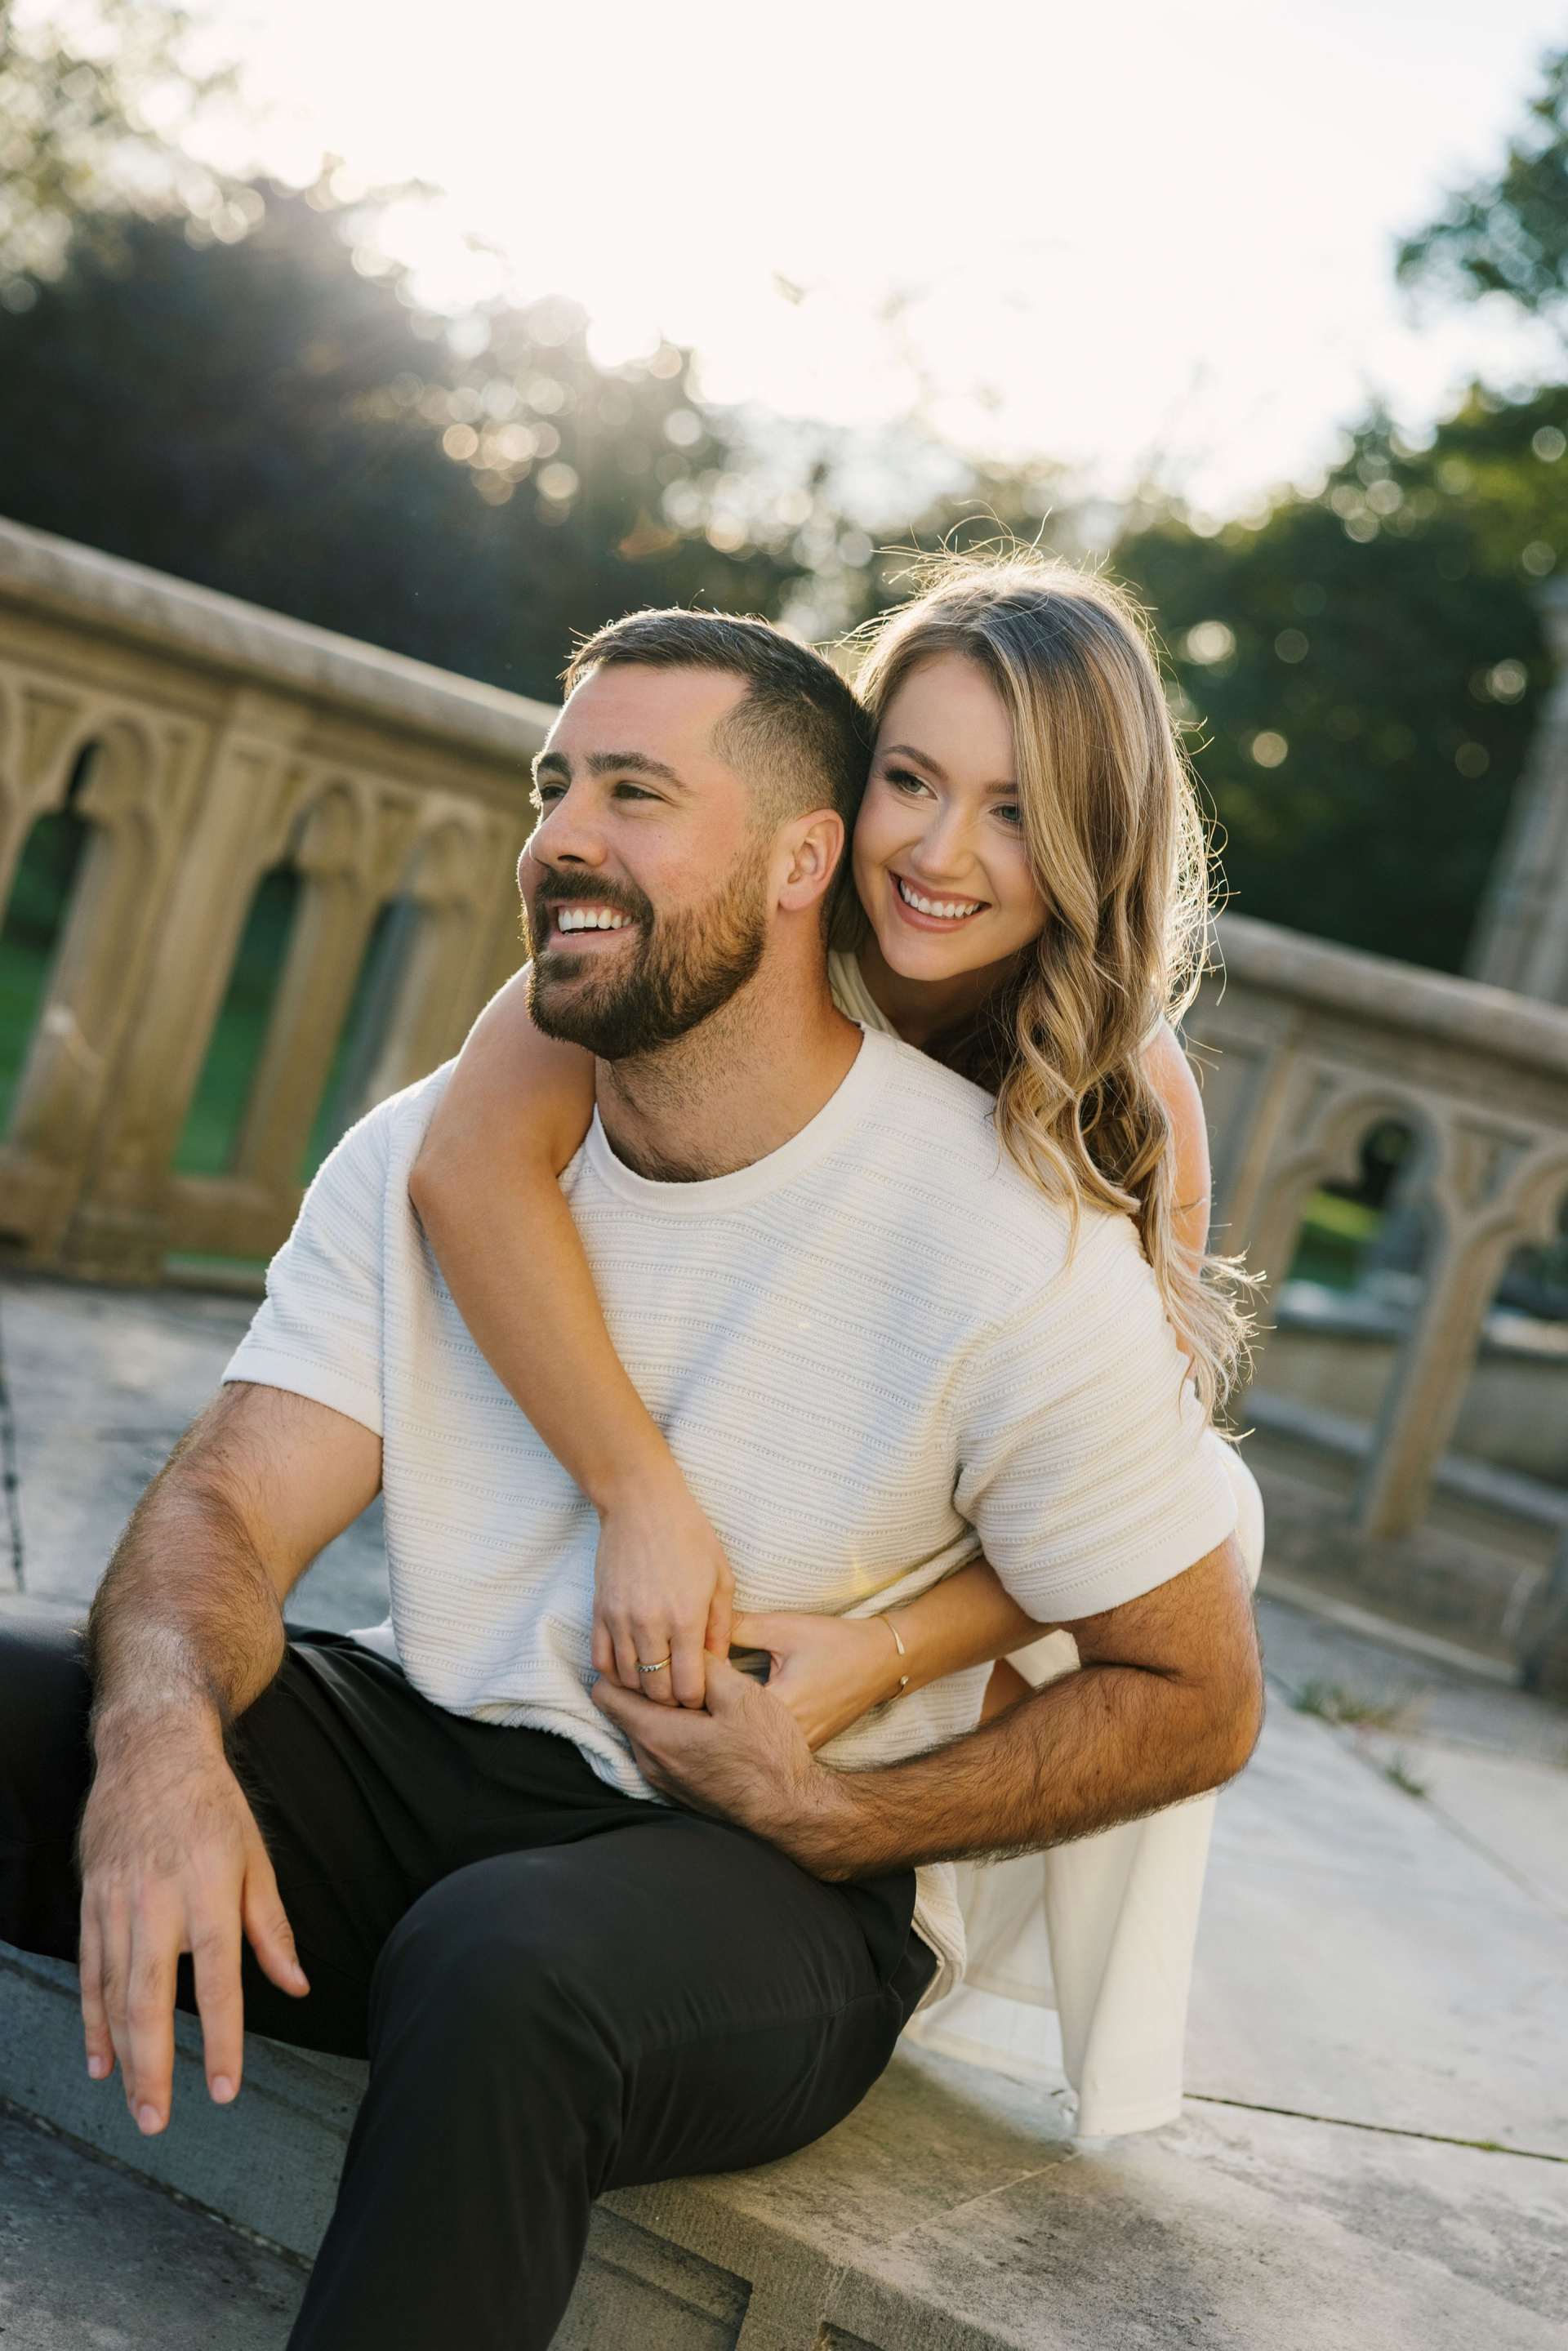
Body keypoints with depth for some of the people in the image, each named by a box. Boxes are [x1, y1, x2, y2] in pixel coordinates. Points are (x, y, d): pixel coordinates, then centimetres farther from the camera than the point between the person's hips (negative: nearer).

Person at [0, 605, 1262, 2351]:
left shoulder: (1015, 1251, -14)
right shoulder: (430, 1151, 0)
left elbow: (1195, 1697, -6)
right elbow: (228, 1502, -8)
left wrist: (827, 1823, -15)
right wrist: (160, 1735, -31)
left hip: (772, 1885, -4)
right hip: (415, 1754, 4)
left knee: (499, 1962, -39)